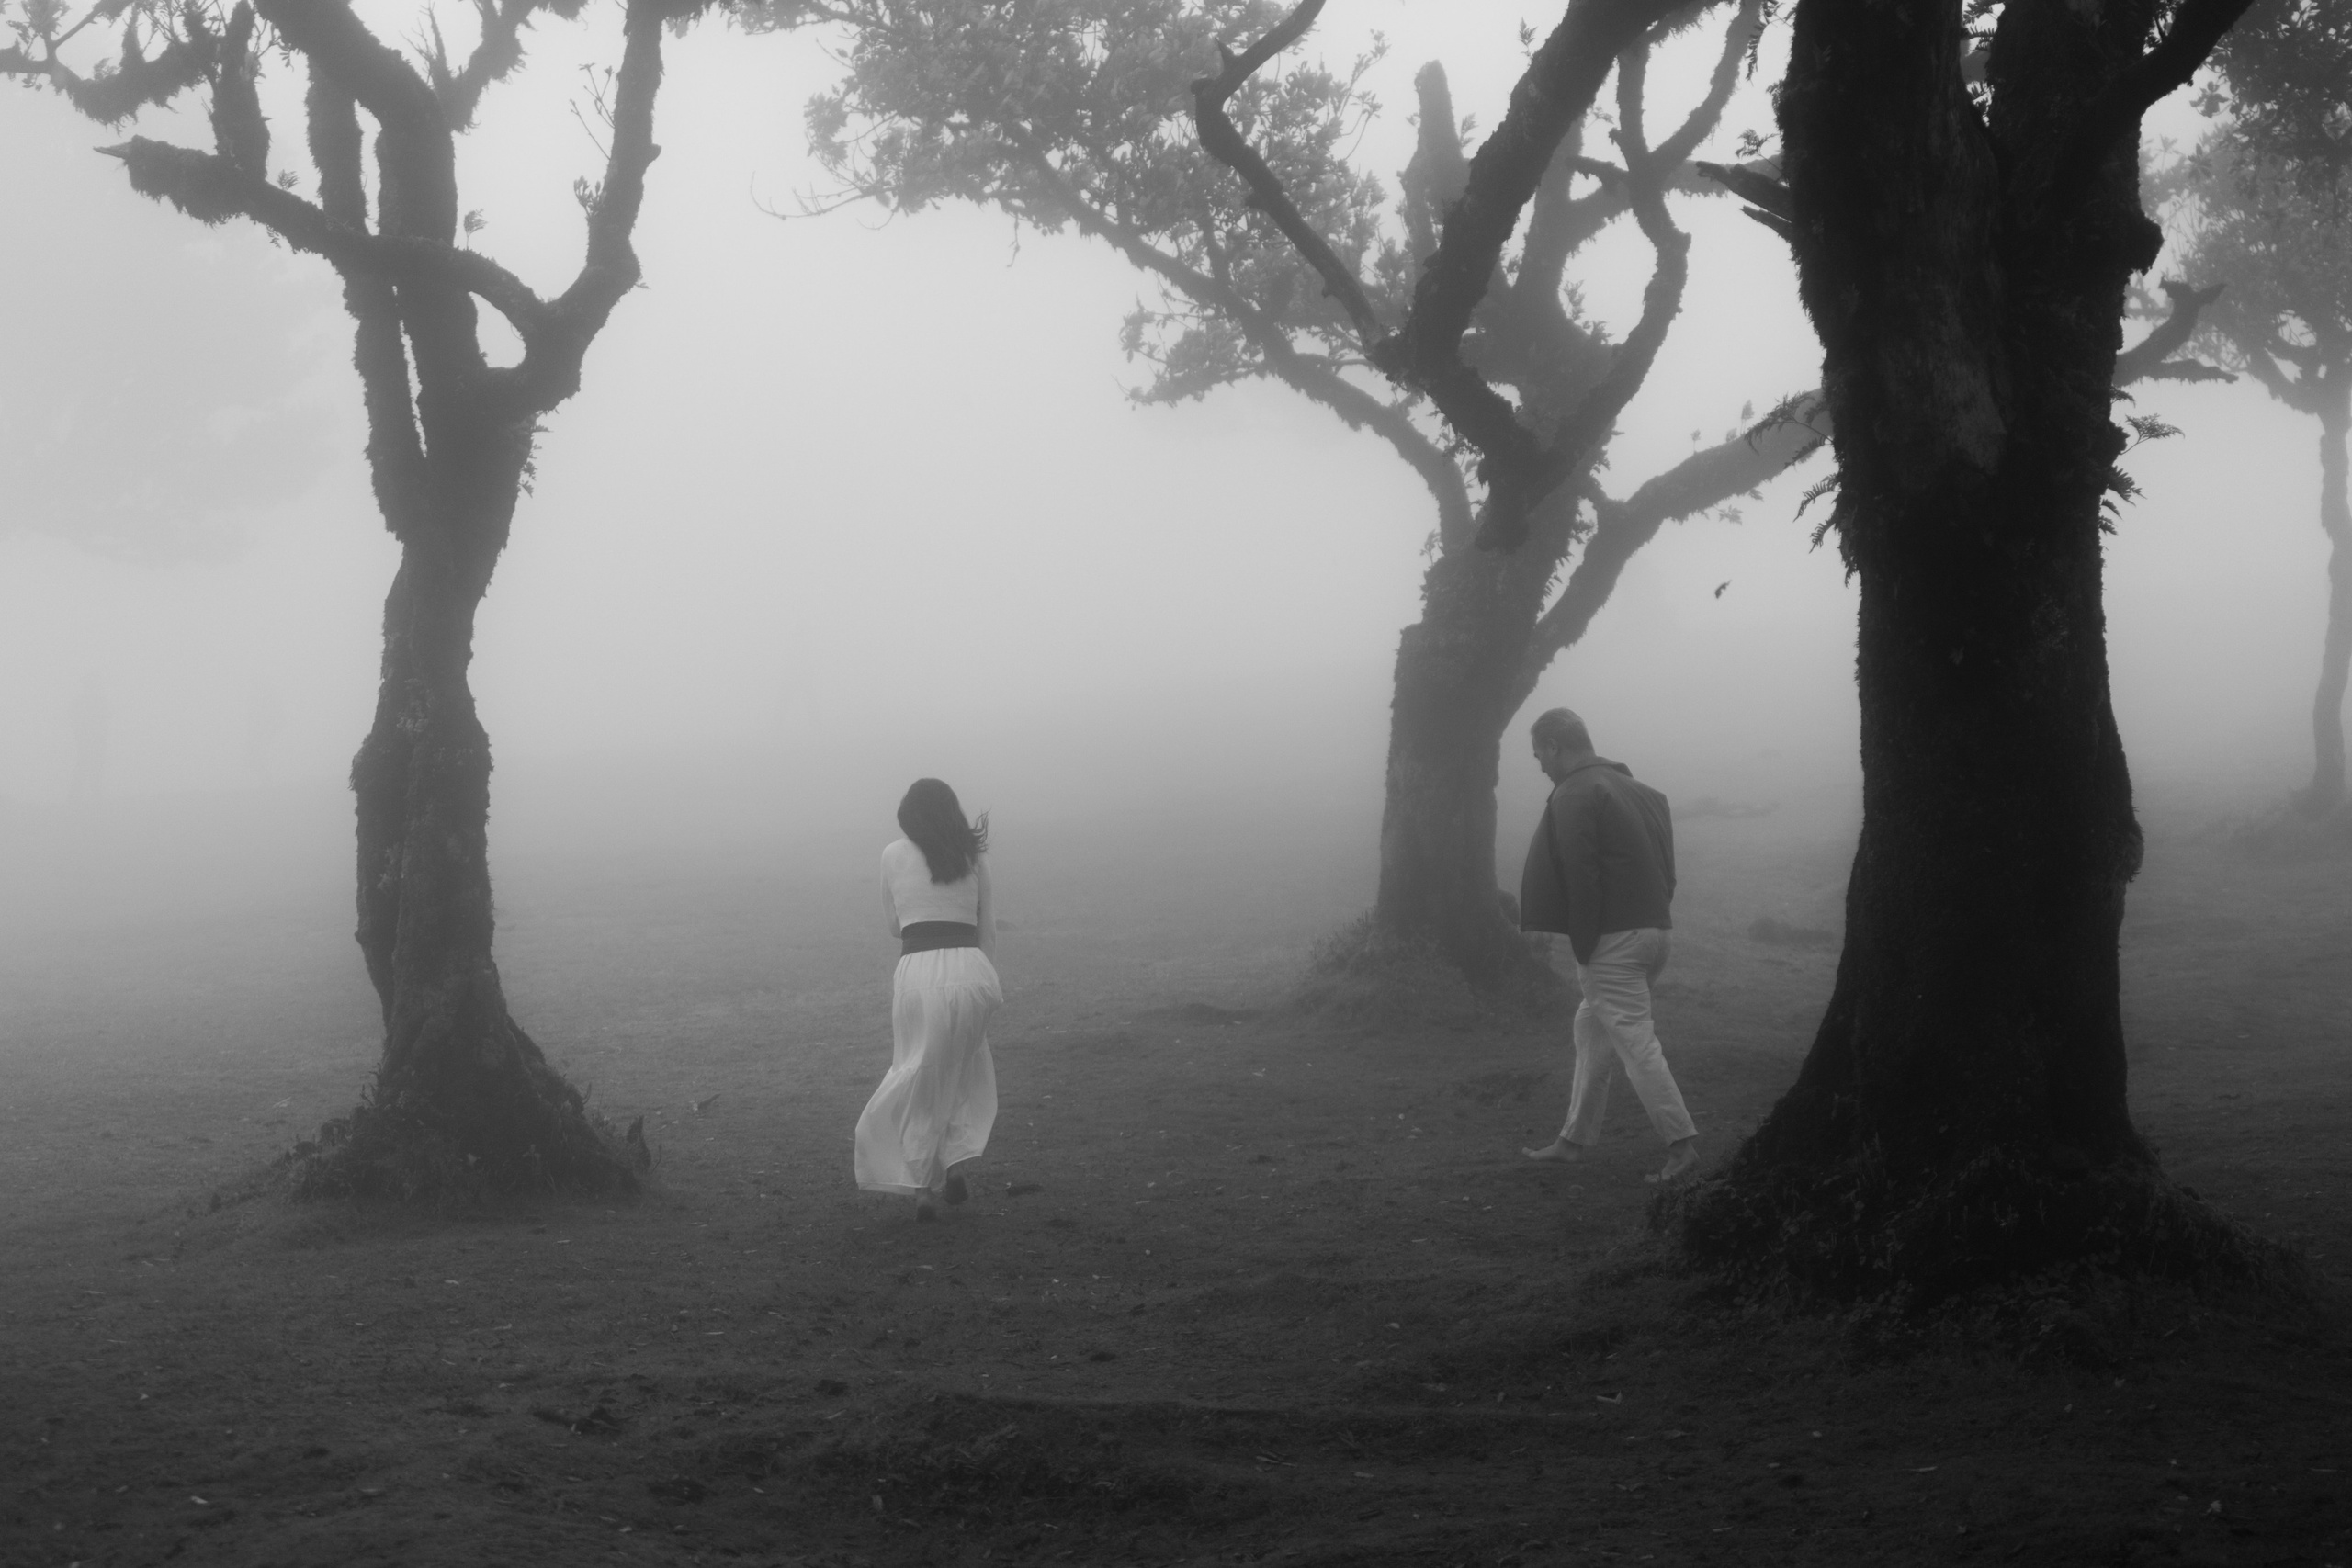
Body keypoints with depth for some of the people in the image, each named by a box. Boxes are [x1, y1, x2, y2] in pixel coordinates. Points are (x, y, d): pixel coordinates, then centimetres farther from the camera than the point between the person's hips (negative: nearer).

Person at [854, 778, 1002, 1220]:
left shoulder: (894, 855, 8)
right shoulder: (974, 856, 11)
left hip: (917, 969, -1)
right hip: (970, 968, 1)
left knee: (921, 1080, 11)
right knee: (966, 1073, 22)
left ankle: (923, 1185, 6)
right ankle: (953, 1163, 7)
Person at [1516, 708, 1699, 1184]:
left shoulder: (1573, 797, -11)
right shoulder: (1638, 791, 17)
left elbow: (1580, 876, -18)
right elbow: (1666, 865, 16)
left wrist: (1581, 945, -13)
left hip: (1612, 940, -9)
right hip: (1654, 929, 9)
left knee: (1633, 1038, -7)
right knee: (1592, 1028, 18)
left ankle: (1682, 1141, -11)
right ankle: (1575, 1139, 24)